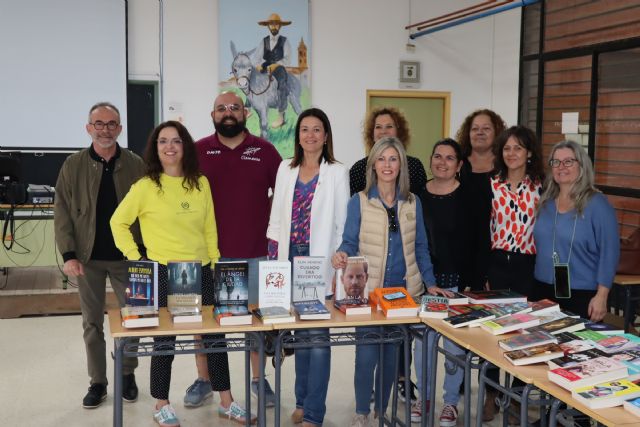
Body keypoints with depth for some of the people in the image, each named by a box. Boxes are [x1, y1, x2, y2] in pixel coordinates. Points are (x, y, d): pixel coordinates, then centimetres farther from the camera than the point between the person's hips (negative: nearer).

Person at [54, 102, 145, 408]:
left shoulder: (136, 165, -1)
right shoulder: (73, 166, 0)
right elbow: (62, 213, -1)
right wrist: (69, 254, -10)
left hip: (127, 256, 0)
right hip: (87, 258, 1)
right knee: (92, 324, 9)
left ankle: (128, 375, 26)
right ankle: (97, 382, 20)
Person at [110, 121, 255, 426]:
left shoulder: (200, 183, 6)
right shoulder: (145, 186, -6)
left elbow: (209, 228, 10)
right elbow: (118, 222, 0)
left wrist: (215, 264, 8)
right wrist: (135, 259, -6)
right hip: (163, 273, -4)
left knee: (215, 335, 8)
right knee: (165, 339, 6)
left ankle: (226, 402, 22)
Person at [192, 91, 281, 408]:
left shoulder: (264, 150, 3)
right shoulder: (197, 151, 1)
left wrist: (270, 224, 1)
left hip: (254, 253, 0)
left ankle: (259, 379, 23)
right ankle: (203, 380, 21)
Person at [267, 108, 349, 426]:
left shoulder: (337, 173, -1)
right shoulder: (286, 168, 10)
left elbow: (342, 223, -2)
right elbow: (277, 217, 11)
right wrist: (274, 258, 6)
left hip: (320, 260, -4)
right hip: (291, 257, 4)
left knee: (317, 334, -4)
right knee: (300, 332, 11)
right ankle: (303, 401, 22)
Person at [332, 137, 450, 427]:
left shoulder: (412, 203, 7)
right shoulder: (359, 202, -2)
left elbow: (420, 247, 10)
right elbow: (350, 242, -4)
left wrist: (430, 283, 5)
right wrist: (342, 255, -27)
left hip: (404, 290, 3)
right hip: (369, 291, -3)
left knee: (391, 354, 11)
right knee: (367, 354, -4)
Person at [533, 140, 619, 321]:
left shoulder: (597, 204, -9)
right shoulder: (546, 202, 8)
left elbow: (609, 252, -12)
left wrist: (601, 296, -16)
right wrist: (537, 285, 13)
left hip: (582, 296, -5)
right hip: (543, 292, 5)